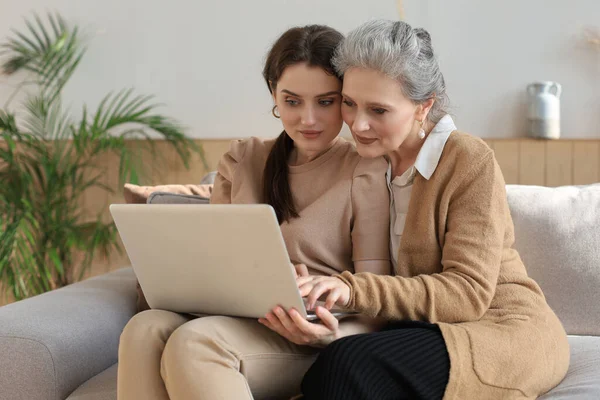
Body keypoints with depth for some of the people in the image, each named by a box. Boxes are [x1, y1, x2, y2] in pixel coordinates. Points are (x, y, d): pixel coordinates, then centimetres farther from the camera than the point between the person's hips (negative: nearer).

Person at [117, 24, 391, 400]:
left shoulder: (366, 171, -3)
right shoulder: (242, 160, 15)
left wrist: (332, 333, -27)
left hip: (309, 341, -5)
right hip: (237, 323, 5)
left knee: (194, 341, -32)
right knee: (146, 329, -27)